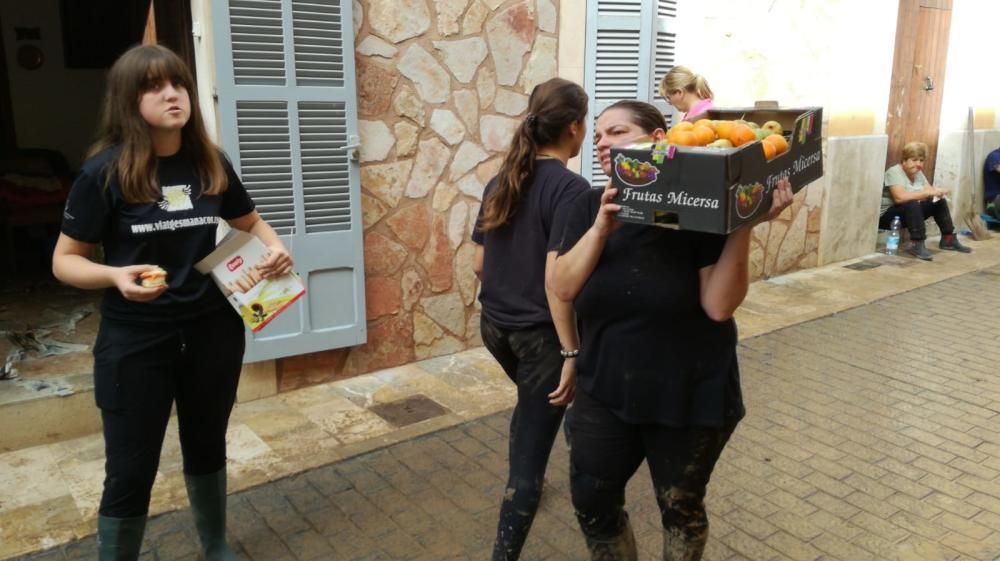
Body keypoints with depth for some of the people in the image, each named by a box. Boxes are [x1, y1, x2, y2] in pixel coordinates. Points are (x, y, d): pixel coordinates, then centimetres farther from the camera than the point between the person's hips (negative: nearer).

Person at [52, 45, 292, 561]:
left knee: (207, 449, 20)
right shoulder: (106, 171, -12)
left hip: (212, 332, 4)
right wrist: (115, 276, -26)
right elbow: (64, 260, -6)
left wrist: (275, 248, -6)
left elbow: (250, 221, 15)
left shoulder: (210, 164, -2)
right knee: (130, 473, 6)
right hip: (135, 341, -3)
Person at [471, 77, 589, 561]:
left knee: (531, 404, 34)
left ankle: (520, 480, 53)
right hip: (539, 332, -8)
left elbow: (479, 264, 9)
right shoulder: (570, 187, -17)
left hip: (495, 325, 8)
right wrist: (571, 352, -19)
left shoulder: (500, 181, 5)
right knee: (531, 453, 3)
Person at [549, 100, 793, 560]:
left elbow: (720, 305, -20)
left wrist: (744, 227, -28)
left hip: (690, 397, -3)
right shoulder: (585, 209, -2)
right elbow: (562, 288, -12)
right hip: (604, 392, 3)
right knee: (591, 503, 14)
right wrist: (601, 229, -24)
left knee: (680, 507, 17)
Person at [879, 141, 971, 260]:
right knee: (912, 204, -34)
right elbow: (900, 197, -32)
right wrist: (928, 193, -32)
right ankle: (917, 245, -34)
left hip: (911, 211, 9)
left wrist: (937, 192, -20)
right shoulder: (894, 172, -19)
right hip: (887, 215, -9)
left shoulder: (918, 173, 8)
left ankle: (948, 239, 8)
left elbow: (930, 189, 4)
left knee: (940, 201, 1)